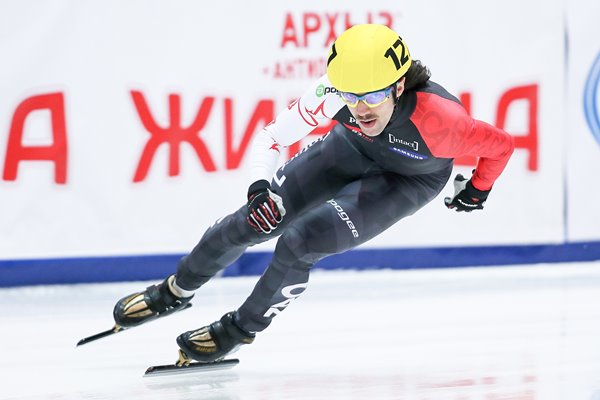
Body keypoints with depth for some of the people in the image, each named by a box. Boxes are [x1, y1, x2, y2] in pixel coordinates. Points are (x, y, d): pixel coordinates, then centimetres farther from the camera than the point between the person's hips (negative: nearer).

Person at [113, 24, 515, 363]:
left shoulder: (439, 120, -43)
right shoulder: (334, 93, -35)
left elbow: (501, 145, -25)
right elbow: (272, 136, -23)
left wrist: (477, 191, -6)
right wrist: (260, 189, -41)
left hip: (408, 179, -3)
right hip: (351, 149, 3)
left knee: (300, 242, -18)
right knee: (255, 221, 1)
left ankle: (239, 329, 9)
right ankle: (175, 291, 30)